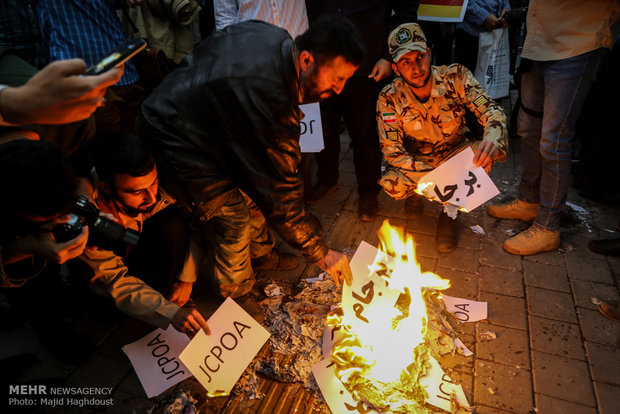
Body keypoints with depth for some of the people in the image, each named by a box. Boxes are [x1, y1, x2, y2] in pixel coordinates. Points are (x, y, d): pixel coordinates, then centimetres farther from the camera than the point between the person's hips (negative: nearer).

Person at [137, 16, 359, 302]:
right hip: (174, 141, -9)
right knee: (231, 221, -5)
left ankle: (260, 254, 35)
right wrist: (321, 253, -19)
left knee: (253, 183, 14)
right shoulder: (267, 94, -36)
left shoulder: (275, 37, -9)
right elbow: (279, 189, -30)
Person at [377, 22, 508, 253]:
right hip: (416, 160, -1)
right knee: (391, 184, -31)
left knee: (482, 159, -31)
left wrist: (493, 139, -46)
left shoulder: (455, 77, -19)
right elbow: (392, 150, -22)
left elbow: (491, 110, -21)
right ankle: (414, 194, 11)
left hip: (455, 152, 1)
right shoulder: (389, 98, -21)